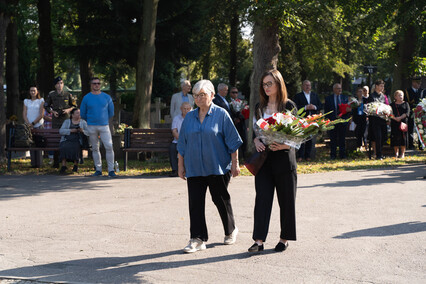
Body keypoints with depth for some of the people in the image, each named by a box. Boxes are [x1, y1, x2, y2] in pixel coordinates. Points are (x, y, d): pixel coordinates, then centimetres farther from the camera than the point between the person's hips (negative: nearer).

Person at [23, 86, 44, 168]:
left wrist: (33, 123, -11)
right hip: (29, 126, 3)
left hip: (38, 125, -3)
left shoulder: (41, 101, 5)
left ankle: (39, 163, -3)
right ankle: (33, 163, 2)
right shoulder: (26, 101, 14)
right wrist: (28, 123, -9)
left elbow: (41, 115, -2)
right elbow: (24, 114, 7)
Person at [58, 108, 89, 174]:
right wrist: (71, 130, -12)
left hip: (77, 142, 0)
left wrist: (83, 131, -14)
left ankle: (76, 165, -20)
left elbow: (89, 133, 6)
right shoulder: (67, 122, 16)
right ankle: (63, 166, -32)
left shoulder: (83, 122, 16)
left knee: (76, 148, -34)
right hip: (66, 141, 0)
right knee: (64, 147, -33)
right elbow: (61, 131, 1)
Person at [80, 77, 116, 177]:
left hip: (104, 126, 0)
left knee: (109, 147, -10)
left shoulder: (106, 97, 6)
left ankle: (111, 170, -6)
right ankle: (98, 170, 13)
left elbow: (111, 113, 15)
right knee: (95, 148, 5)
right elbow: (82, 114, 12)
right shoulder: (86, 98, 4)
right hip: (91, 127, 0)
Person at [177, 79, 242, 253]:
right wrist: (181, 165, 11)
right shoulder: (189, 117, 9)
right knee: (195, 203, -3)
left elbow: (232, 141, -2)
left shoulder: (221, 115, -2)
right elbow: (182, 144, 14)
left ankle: (231, 231, 29)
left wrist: (235, 164, -4)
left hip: (217, 167, -3)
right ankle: (198, 239, 0)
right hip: (194, 168, 3)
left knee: (221, 199, 7)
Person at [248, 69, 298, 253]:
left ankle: (284, 238, 16)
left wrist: (285, 145, -19)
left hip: (284, 157, -3)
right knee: (262, 198, -4)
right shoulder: (260, 107, 12)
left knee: (286, 200, 4)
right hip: (264, 157, 3)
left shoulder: (289, 106, -1)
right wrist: (256, 141, -4)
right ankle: (259, 240, -6)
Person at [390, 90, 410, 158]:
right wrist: (395, 118, -16)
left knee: (403, 137, -5)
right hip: (394, 123, 1)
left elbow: (407, 113, -3)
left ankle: (402, 153, 2)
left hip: (403, 122, -1)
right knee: (395, 137, -3)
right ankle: (396, 153, 6)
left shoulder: (405, 104, 10)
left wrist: (400, 118, -16)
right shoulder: (392, 105, 12)